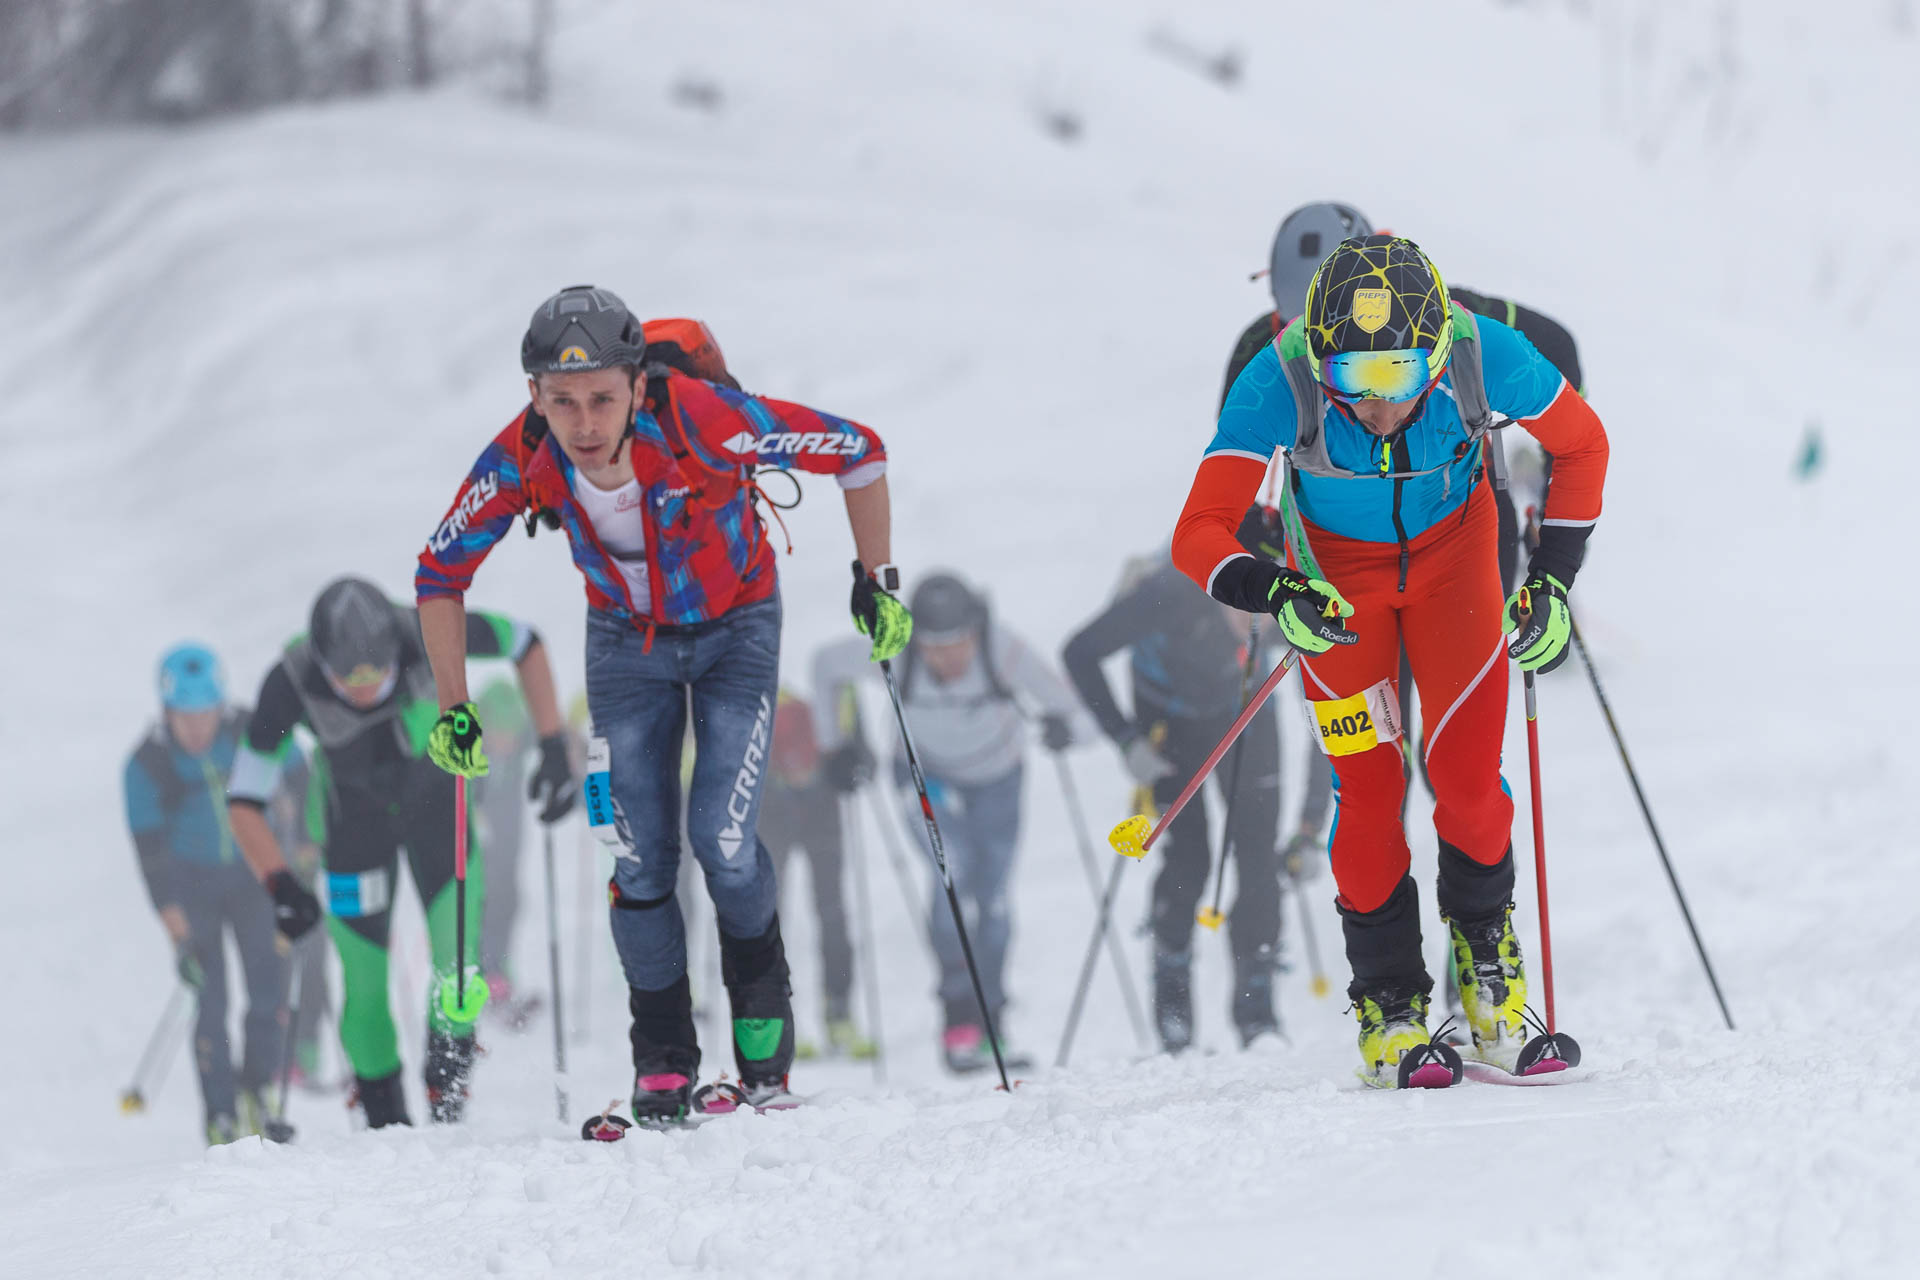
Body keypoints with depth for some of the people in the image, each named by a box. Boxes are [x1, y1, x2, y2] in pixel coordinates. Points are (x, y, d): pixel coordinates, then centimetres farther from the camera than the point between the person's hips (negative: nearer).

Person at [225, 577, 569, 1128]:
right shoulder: (291, 684, -32)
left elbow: (526, 644, -13)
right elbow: (244, 800, -22)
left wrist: (554, 748, -17)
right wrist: (281, 885, -35)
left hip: (438, 805, 0)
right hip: (356, 820, 0)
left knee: (459, 973, -14)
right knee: (367, 985, -3)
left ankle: (448, 1089, 9)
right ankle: (384, 1119, 19)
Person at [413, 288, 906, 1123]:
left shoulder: (703, 420, -37)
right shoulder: (523, 461, -28)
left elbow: (857, 452, -23)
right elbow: (440, 573, -9)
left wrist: (877, 578, -18)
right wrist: (453, 710, -10)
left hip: (734, 628, -2)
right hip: (627, 641, 2)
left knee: (723, 842, -13)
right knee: (640, 859, -5)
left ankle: (763, 1015, 14)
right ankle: (662, 1064, 11)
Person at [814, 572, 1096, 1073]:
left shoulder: (1004, 652, -32)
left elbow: (1082, 722, -32)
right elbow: (826, 665, -9)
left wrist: (1064, 726, -54)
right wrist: (835, 743, -9)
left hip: (996, 780, 1)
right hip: (927, 777, -1)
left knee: (993, 898, 0)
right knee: (953, 871, -23)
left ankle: (990, 1024, 18)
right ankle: (959, 1016, -18)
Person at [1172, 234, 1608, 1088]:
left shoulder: (1482, 356, -33)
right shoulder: (1281, 382, -36)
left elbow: (1581, 443, -12)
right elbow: (1198, 534, -35)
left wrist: (1554, 577, -15)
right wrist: (1272, 594, -53)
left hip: (1453, 554, 1)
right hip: (1337, 574, -1)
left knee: (1467, 778, -9)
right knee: (1367, 793, -7)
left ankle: (1485, 942, 20)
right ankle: (1388, 1004, 10)